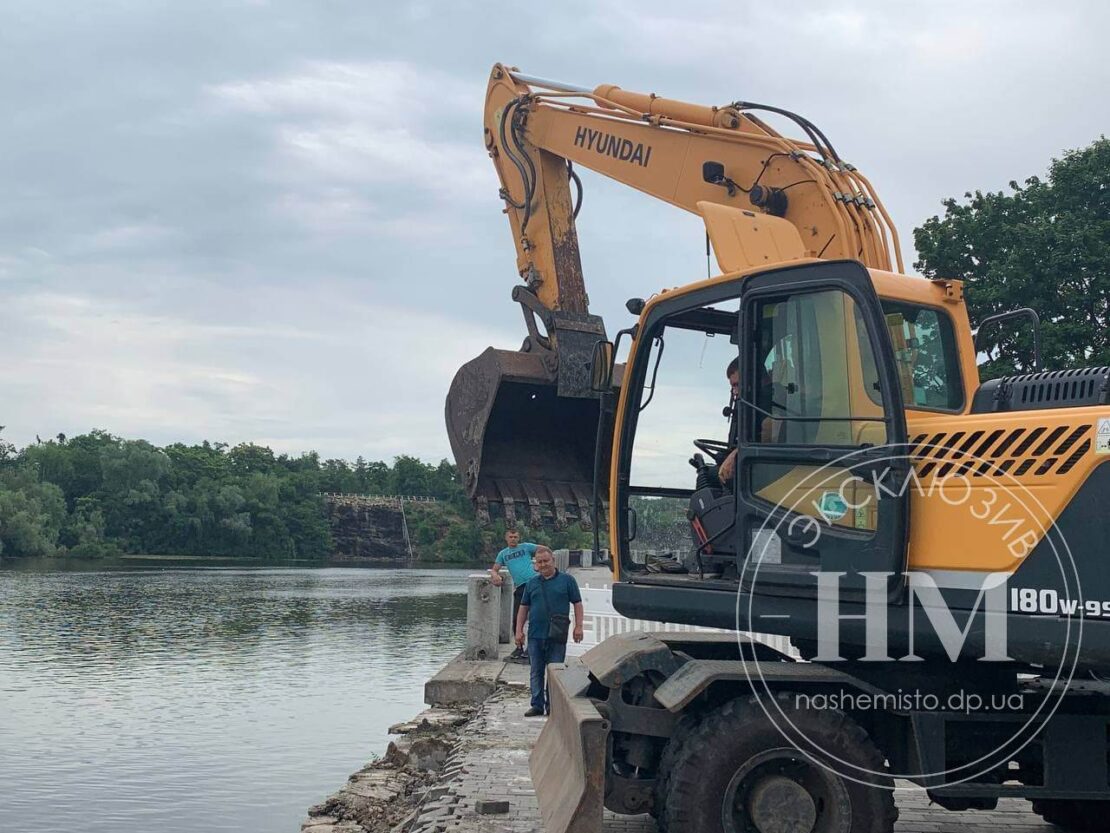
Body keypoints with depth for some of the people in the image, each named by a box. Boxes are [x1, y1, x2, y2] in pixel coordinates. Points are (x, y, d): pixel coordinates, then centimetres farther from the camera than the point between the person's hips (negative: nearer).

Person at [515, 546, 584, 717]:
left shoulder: (567, 580, 3)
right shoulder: (532, 584, 12)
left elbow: (577, 604, 3)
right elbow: (523, 608, 14)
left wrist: (578, 626, -6)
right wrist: (519, 630, 7)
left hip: (557, 636, -3)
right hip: (535, 635, 3)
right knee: (536, 672, 7)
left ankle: (552, 705, 8)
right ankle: (537, 705, 13)